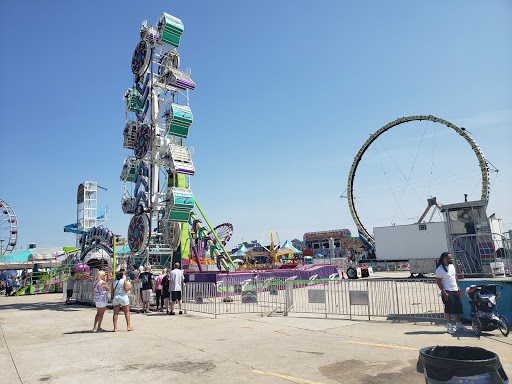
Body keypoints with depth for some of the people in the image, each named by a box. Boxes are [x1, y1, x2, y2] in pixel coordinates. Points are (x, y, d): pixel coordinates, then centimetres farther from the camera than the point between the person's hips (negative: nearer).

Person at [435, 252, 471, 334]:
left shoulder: (452, 266, 11)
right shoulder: (439, 270, -14)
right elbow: (438, 282, -14)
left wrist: (458, 287, 16)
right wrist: (444, 293, -18)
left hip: (455, 291, 8)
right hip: (447, 292, -8)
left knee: (457, 308, 11)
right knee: (448, 309, -4)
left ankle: (458, 325, 21)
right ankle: (449, 326, 6)